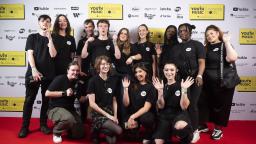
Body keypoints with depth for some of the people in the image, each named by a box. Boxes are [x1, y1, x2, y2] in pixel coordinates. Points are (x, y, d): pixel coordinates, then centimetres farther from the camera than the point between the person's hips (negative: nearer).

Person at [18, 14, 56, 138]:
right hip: (33, 73, -1)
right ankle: (24, 127, 7)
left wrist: (49, 38, -9)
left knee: (46, 100, 7)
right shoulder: (32, 37, 8)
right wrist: (34, 70, -14)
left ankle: (43, 125, 18)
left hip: (49, 74, 2)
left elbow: (53, 55, -4)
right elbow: (30, 54, -1)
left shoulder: (52, 39, 11)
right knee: (29, 100, 0)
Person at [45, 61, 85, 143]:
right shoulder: (60, 79, -13)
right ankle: (56, 132, -6)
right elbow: (47, 93, -18)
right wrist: (64, 93, -20)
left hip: (70, 109, 6)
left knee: (80, 134, 0)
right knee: (69, 118, -39)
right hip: (55, 108, -6)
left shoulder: (77, 82, 5)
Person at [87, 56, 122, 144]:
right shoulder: (93, 81, -6)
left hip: (110, 112, 4)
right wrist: (107, 115, -12)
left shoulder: (113, 80, 8)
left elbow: (114, 100, 12)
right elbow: (92, 103, -10)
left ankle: (101, 130, 14)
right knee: (118, 130, -25)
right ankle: (97, 131, 0)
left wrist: (115, 116, 0)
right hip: (98, 113, -4)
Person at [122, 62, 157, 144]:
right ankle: (136, 125, 7)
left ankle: (148, 136, -4)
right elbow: (126, 104, 2)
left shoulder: (150, 87, -3)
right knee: (128, 126, -31)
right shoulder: (132, 86, 8)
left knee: (145, 119, -38)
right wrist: (125, 88, -8)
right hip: (133, 114, 2)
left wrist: (133, 117, -22)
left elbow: (146, 108, -11)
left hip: (146, 114, -2)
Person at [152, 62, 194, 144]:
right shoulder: (162, 87, 6)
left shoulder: (181, 85, -1)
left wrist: (184, 90, -22)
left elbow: (184, 107, -10)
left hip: (180, 115, -2)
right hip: (164, 116, 2)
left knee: (180, 126, -38)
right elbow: (161, 106, -4)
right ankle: (168, 133, 13)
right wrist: (160, 91, -17)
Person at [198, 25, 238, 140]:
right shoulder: (206, 48, 9)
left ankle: (218, 129, 22)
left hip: (223, 82, -4)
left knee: (221, 105, 7)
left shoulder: (224, 46, -6)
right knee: (209, 104, 14)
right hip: (208, 82, 5)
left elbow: (232, 58, -27)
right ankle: (204, 125, 29)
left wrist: (227, 42, -21)